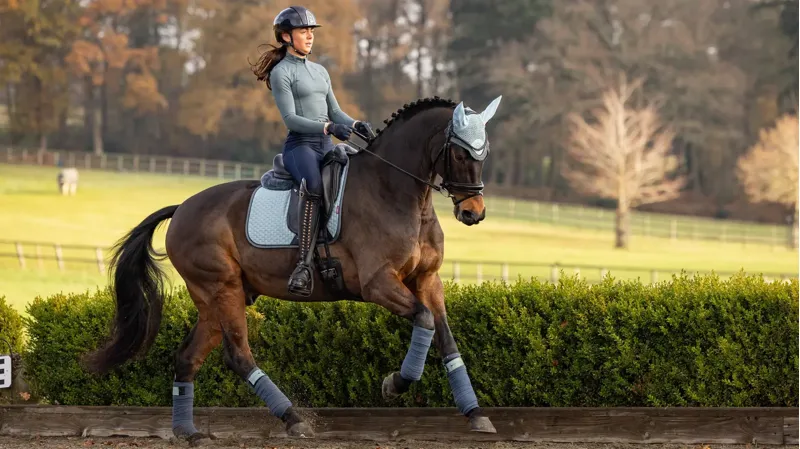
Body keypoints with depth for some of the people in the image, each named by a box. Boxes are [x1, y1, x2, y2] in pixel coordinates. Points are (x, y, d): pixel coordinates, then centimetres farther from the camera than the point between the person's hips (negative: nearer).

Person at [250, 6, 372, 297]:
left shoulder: (320, 72, 22)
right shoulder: (281, 73, 0)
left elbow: (335, 112, 20)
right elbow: (290, 118, -11)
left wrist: (355, 125, -1)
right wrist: (327, 127, -24)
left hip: (327, 146, 8)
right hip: (300, 145, -8)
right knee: (314, 186, -37)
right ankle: (305, 264, -43)